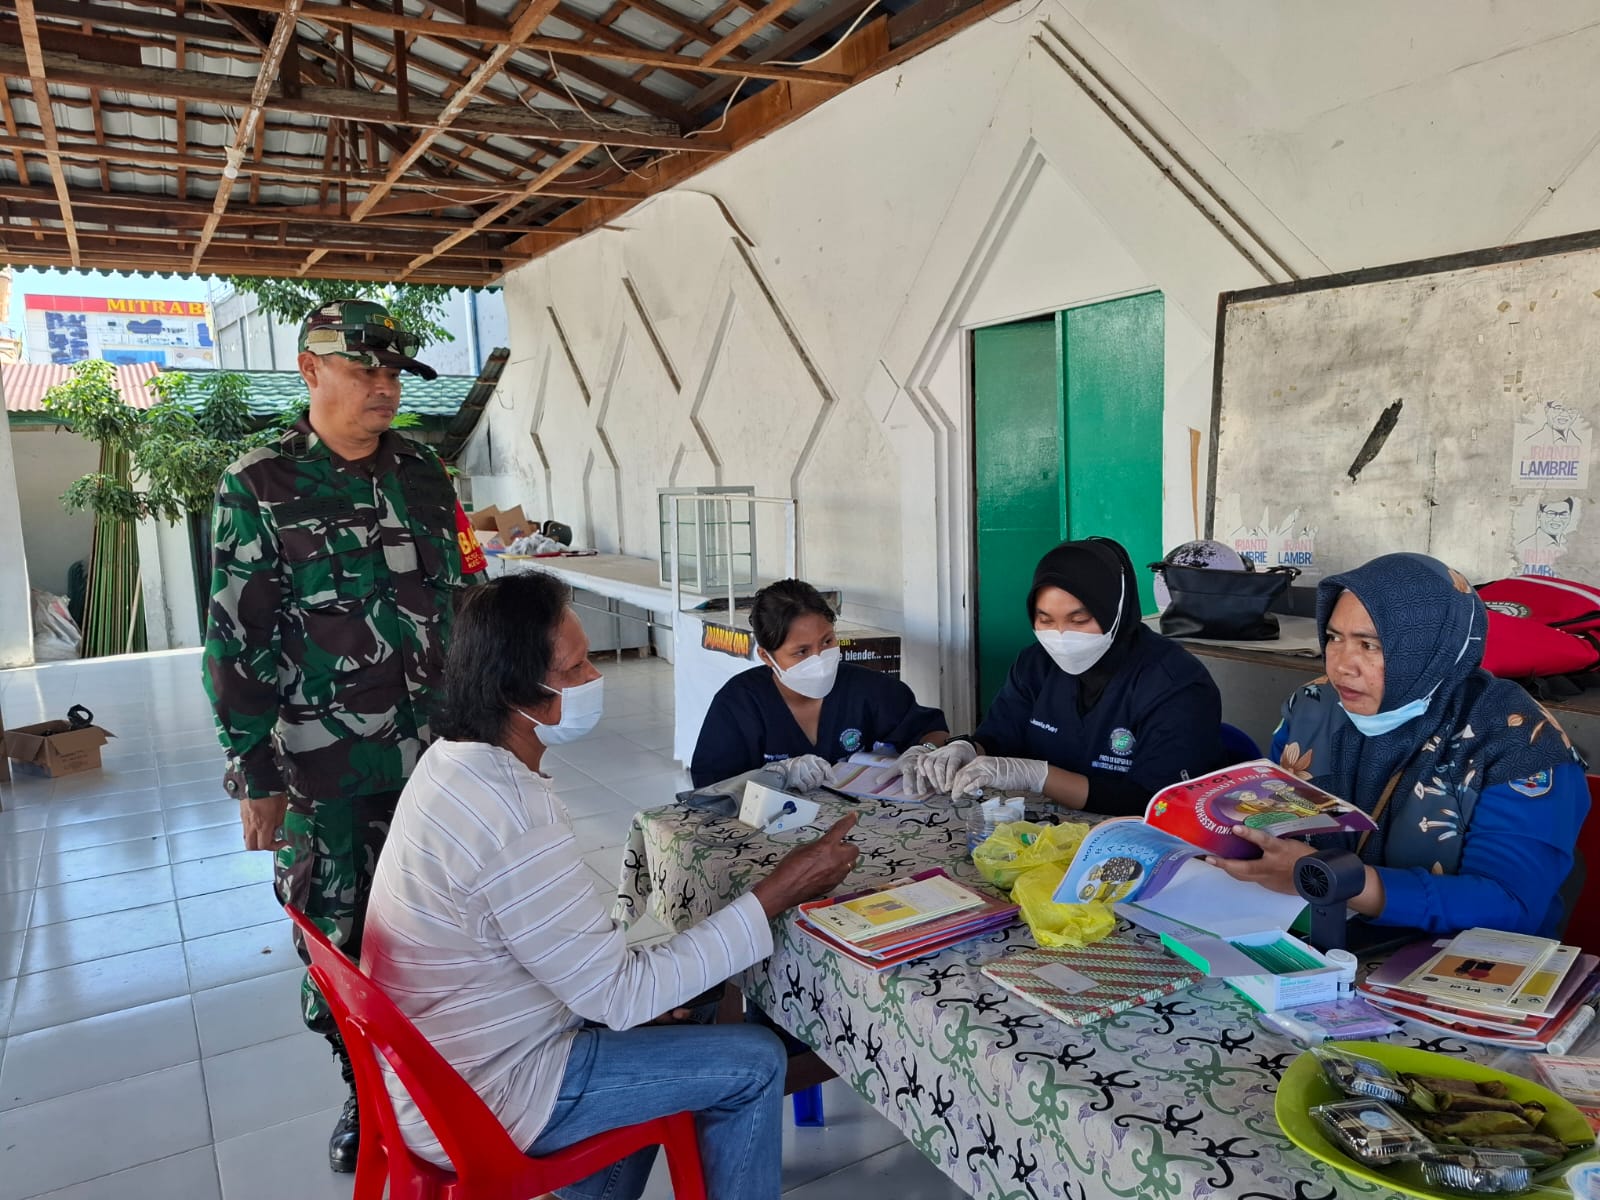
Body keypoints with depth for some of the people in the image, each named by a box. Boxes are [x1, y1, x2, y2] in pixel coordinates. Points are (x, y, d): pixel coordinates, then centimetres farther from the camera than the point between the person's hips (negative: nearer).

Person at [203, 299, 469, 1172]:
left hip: (433, 752, 3)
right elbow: (238, 641, -6)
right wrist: (255, 778, -7)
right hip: (326, 772, -3)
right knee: (339, 938, 10)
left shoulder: (422, 473, 5)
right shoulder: (259, 489, -6)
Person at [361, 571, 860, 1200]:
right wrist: (778, 893, -24)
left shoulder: (452, 760, -2)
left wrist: (629, 983, 3)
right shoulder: (515, 820, -33)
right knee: (754, 1063, -3)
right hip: (479, 1101, -9)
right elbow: (620, 995, -26)